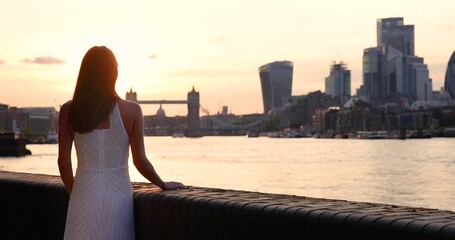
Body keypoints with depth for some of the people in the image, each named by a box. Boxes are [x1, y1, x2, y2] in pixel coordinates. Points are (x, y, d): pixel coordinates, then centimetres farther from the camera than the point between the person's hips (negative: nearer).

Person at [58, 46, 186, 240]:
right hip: (118, 193, -1)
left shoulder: (69, 111, -2)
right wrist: (164, 184, 11)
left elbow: (63, 162, 1)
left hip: (84, 194, 1)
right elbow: (140, 161, -5)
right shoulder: (131, 110, -6)